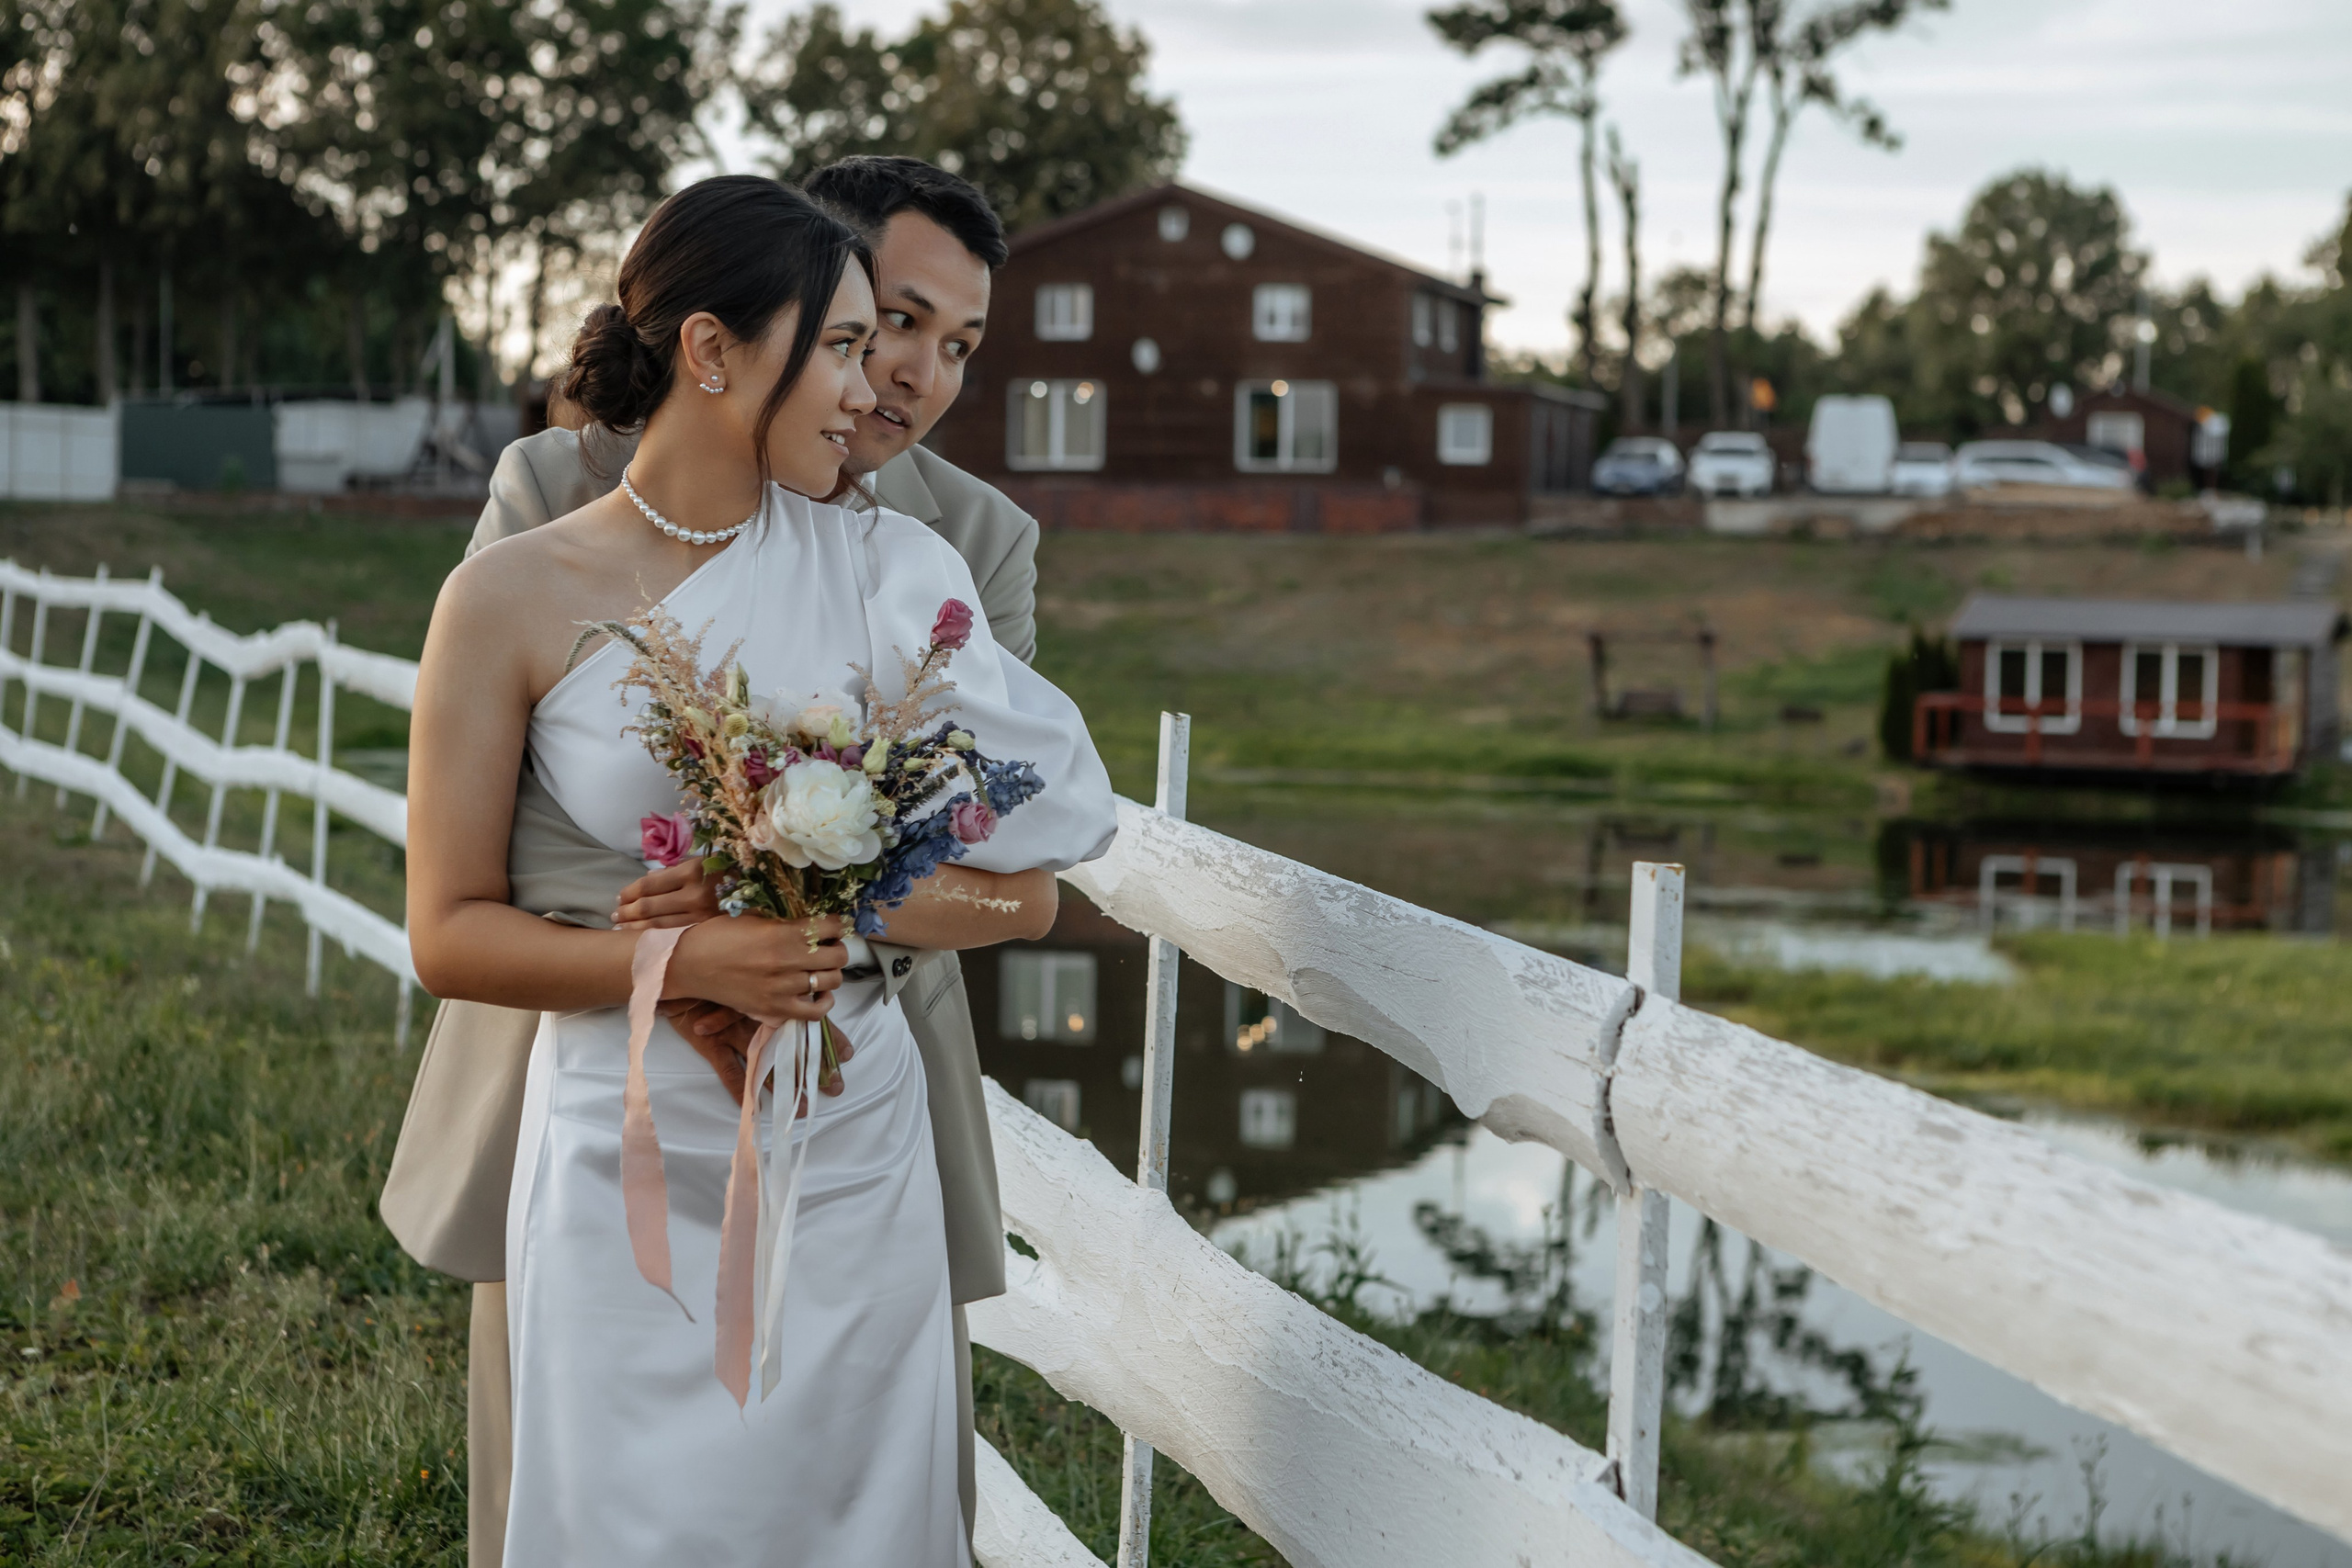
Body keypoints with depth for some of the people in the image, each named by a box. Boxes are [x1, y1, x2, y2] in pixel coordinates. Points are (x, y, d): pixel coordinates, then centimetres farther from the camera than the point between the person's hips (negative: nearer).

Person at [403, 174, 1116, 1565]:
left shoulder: (891, 572, -1)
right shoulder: (514, 599, -7)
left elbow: (1023, 892, -1)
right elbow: (451, 936, -5)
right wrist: (687, 962, -19)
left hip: (854, 1164, 2)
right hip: (633, 1173, -2)